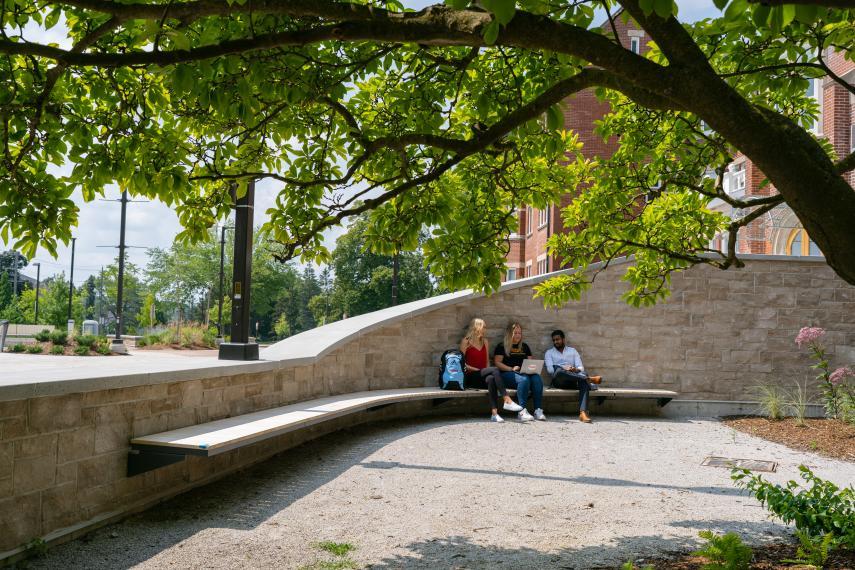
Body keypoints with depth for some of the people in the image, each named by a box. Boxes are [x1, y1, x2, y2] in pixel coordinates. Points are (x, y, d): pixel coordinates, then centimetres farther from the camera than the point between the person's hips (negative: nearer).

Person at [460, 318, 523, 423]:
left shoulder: (485, 342, 19)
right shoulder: (466, 342, 1)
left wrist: (487, 371, 1)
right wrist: (476, 369, -14)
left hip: (483, 377, 4)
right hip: (470, 377, -4)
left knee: (491, 379, -35)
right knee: (494, 370, -31)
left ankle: (494, 413, -47)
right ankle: (507, 400, -39)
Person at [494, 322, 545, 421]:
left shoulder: (524, 347, 26)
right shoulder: (502, 346, 10)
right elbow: (497, 363, 0)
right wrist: (511, 368, -14)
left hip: (525, 372, 5)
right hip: (507, 374, -5)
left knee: (537, 379, -29)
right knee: (524, 379, -37)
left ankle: (538, 410, -34)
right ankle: (522, 411, -40)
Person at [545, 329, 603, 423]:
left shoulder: (572, 350, 23)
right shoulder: (549, 353, 18)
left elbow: (581, 367, 12)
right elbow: (550, 369, 1)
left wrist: (576, 369, -13)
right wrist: (564, 369, -17)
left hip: (573, 381, 2)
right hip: (559, 381, -2)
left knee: (583, 379, -35)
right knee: (559, 370, -38)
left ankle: (583, 412, -50)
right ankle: (589, 378, -41)